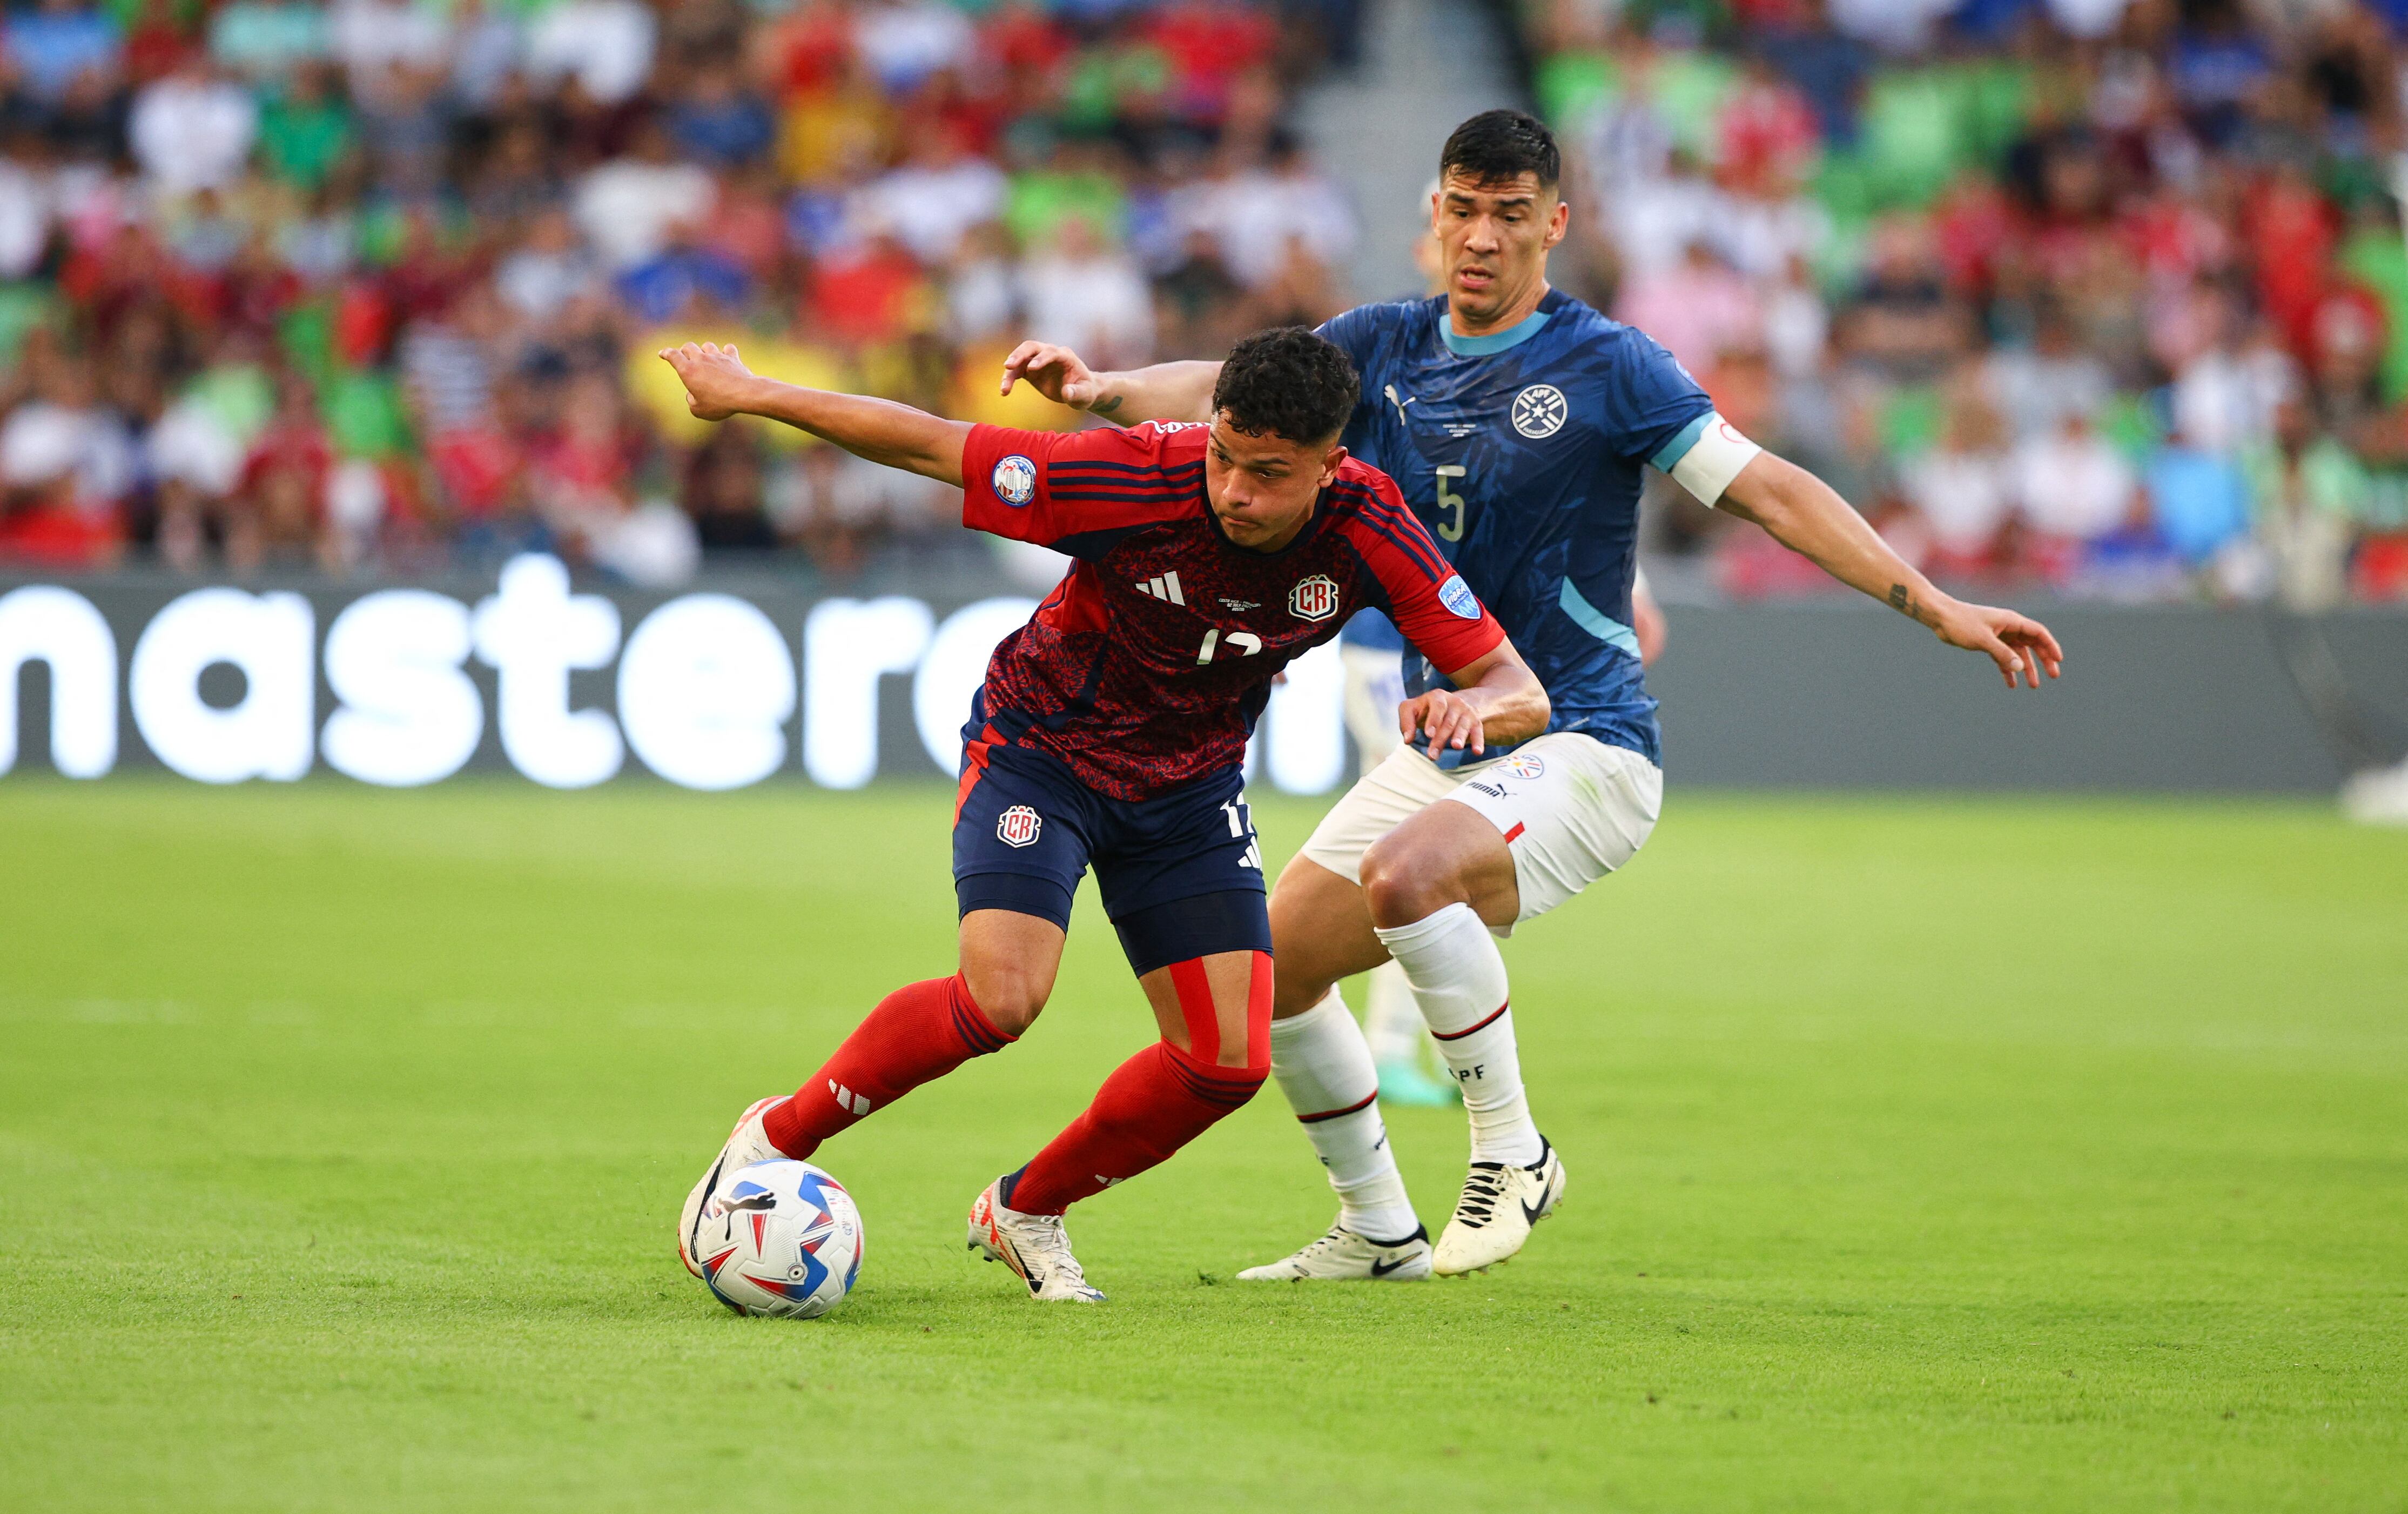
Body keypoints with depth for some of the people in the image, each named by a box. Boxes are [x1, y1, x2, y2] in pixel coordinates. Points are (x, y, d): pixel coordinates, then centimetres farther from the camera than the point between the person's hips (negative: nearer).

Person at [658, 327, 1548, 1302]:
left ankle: (1026, 1210, 19)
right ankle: (775, 1140, -3)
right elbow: (928, 447, -22)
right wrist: (749, 395, -13)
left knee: (1228, 1062, -6)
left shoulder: (1368, 531, -23)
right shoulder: (1138, 479, -32)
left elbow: (1519, 692, -20)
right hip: (1041, 745, -4)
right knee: (1001, 1000, -25)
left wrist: (1473, 708, -45)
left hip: (1191, 783, 4)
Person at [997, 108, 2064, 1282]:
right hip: (1445, 748, 7)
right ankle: (1378, 1230, 23)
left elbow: (1769, 491, -9)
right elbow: (1223, 390, -6)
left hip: (1581, 747, -7)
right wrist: (1107, 388, -28)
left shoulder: (1605, 367, -9)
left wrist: (1939, 609, -15)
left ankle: (1510, 1152, -16)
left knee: (1405, 878, -33)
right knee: (1272, 964, 5)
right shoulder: (1383, 348, 5)